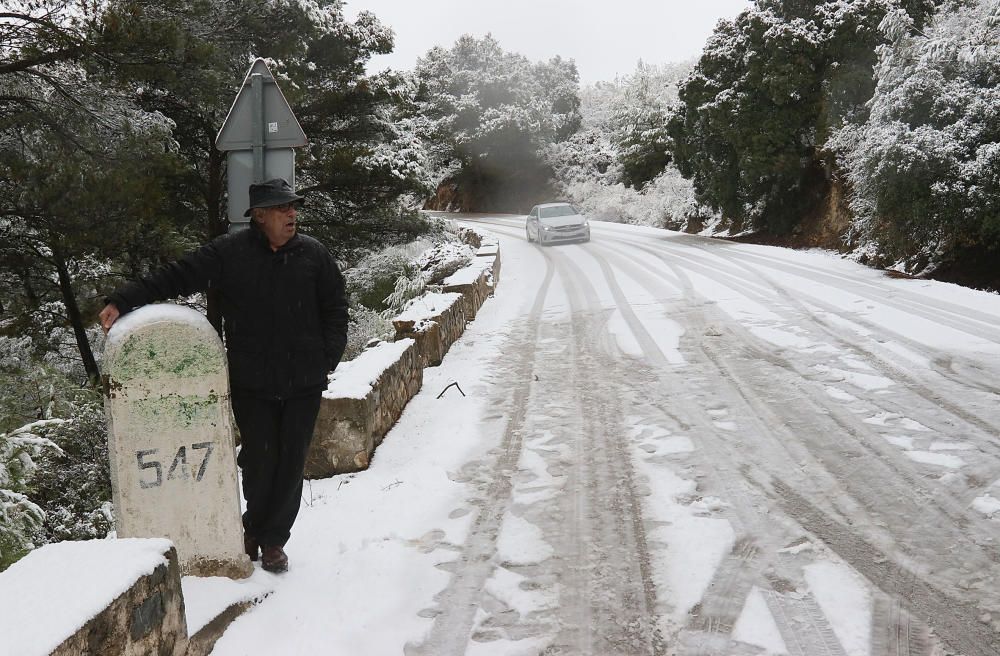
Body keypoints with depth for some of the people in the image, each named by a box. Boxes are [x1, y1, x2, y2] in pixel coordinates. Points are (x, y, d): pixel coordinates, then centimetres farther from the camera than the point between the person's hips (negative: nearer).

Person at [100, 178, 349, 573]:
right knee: (259, 460, 3)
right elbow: (174, 278, -3)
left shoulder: (313, 254, 3)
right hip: (251, 381, -1)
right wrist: (121, 301, -11)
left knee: (291, 463, 6)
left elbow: (335, 307, 11)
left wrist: (328, 358, 3)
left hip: (304, 381, 2)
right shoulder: (229, 253, -3)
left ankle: (272, 539, 22)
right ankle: (257, 527, 30)